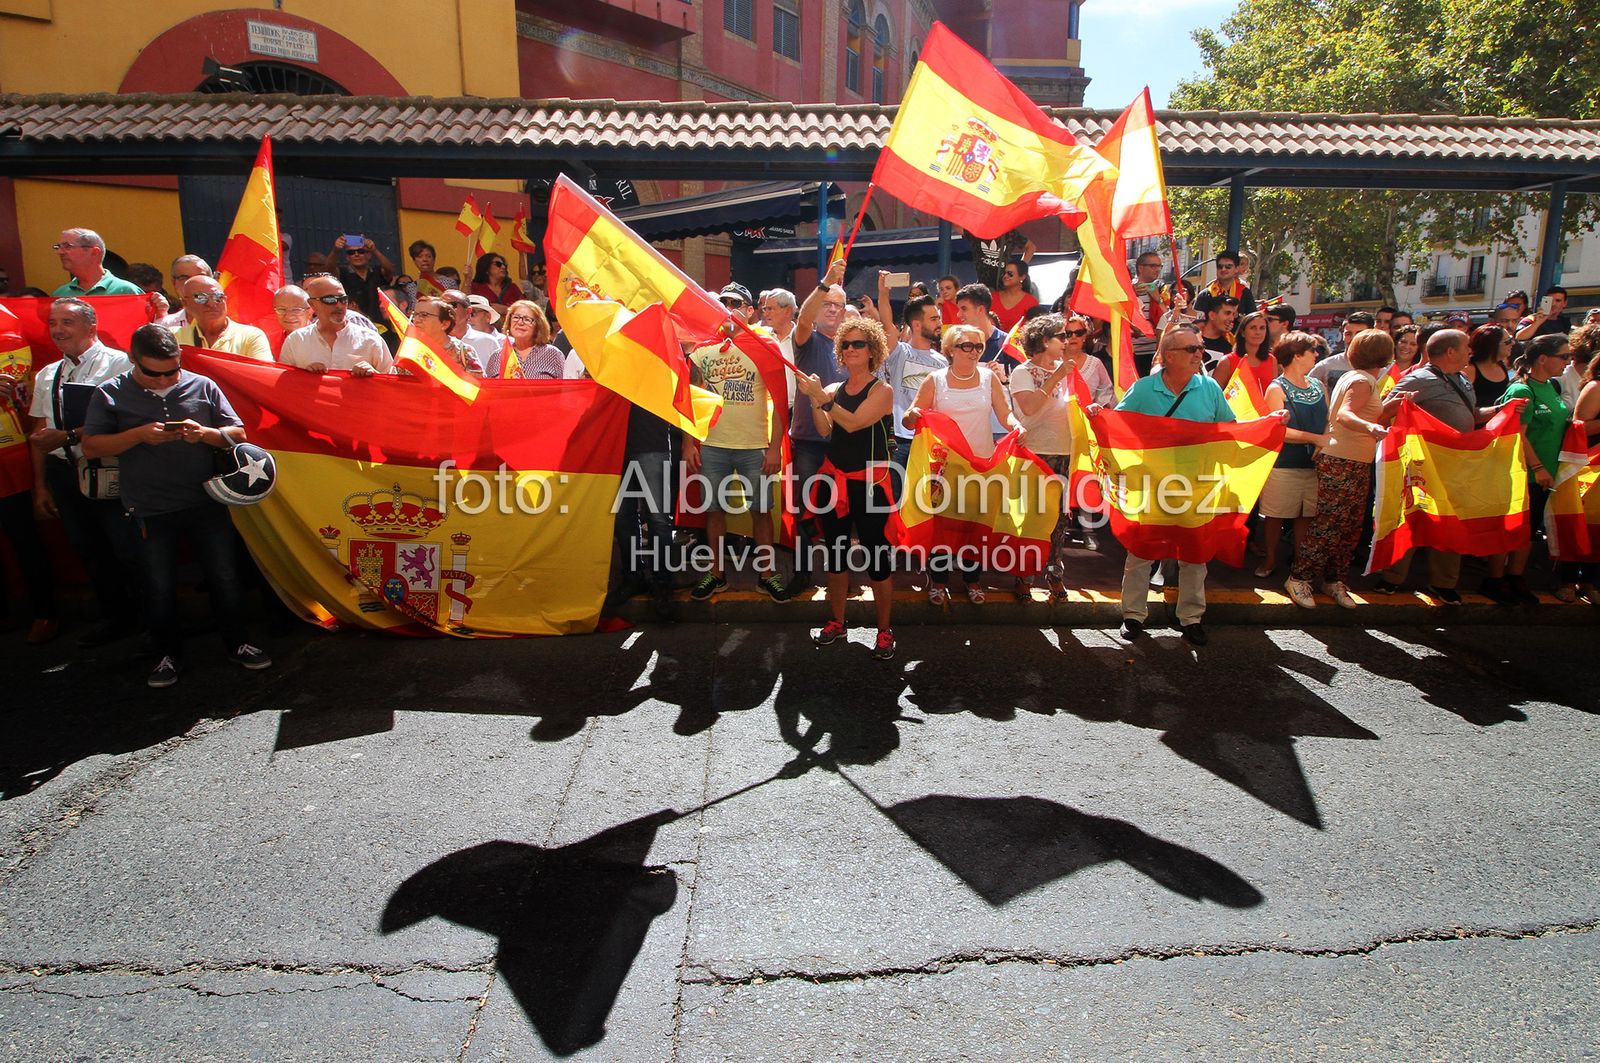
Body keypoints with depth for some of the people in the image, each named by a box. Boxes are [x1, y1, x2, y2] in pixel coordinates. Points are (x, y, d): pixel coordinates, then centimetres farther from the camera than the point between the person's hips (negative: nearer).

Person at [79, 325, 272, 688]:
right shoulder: (111, 395, 0)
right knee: (159, 587, 10)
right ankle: (168, 654, 26)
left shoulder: (202, 387, 2)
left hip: (206, 504, 1)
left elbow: (238, 434, 4)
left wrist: (205, 433, -16)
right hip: (150, 512, 0)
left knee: (225, 577, 7)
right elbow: (91, 447, -5)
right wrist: (140, 434, -19)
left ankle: (237, 643, 23)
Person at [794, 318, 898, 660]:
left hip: (869, 482, -5)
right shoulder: (834, 390, 10)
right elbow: (824, 431, -3)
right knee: (835, 554, 13)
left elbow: (853, 423, -19)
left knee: (877, 555, -3)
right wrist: (814, 399, -16)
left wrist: (821, 396, -20)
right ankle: (836, 622, 26)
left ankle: (885, 631, 8)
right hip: (834, 478, 6)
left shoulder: (882, 390, -5)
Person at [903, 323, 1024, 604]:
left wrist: (1015, 424, -19)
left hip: (981, 462, 2)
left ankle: (973, 580, 22)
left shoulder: (989, 377, 6)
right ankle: (938, 581, 16)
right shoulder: (935, 380, 0)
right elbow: (911, 419, -2)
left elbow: (1004, 414, 3)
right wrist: (912, 417, -25)